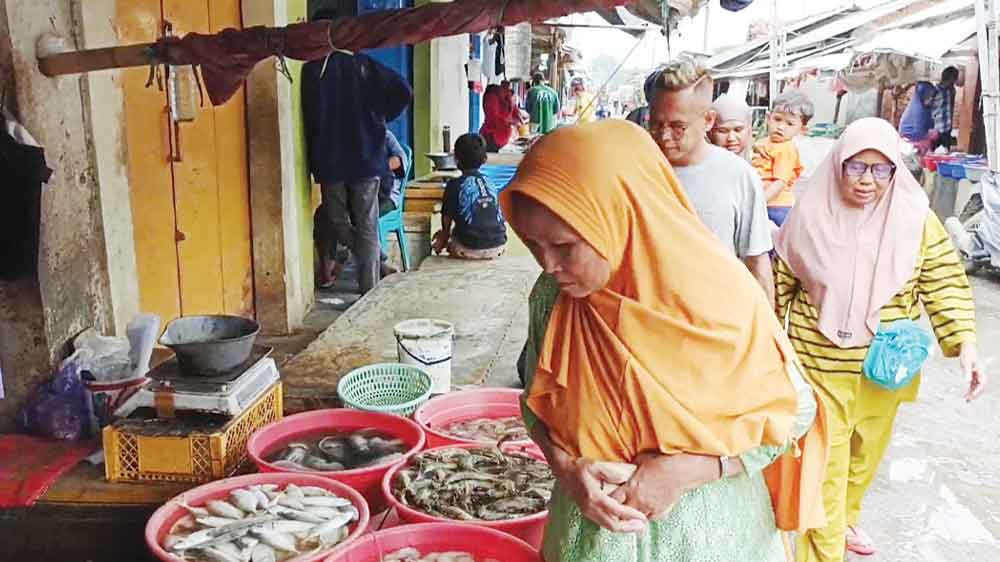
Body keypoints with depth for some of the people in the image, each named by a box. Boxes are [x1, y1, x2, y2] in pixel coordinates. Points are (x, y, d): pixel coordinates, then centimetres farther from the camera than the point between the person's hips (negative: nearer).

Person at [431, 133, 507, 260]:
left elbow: (447, 218, 4)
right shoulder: (490, 183, 12)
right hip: (498, 248, 4)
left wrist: (443, 237, 29)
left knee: (439, 237, 25)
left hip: (470, 250, -4)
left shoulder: (454, 185, -3)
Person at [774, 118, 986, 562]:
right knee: (824, 461, -1)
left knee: (866, 452, 21)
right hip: (820, 365, -2)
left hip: (884, 366, 3)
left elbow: (945, 283, -2)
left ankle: (845, 519, 47)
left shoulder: (916, 218, -6)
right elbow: (781, 283, 1)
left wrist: (965, 343, -13)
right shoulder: (810, 215, -8)